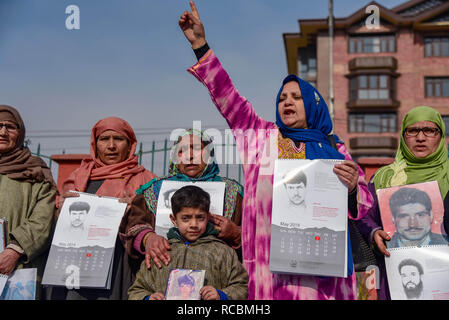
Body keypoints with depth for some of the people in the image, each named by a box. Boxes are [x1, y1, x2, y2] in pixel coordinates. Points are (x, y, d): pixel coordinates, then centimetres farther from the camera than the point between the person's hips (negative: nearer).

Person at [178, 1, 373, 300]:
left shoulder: (333, 150, 12)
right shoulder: (262, 137, 13)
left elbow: (363, 205, 11)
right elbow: (227, 96, 10)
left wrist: (352, 188, -12)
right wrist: (200, 44, 7)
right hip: (270, 260, 0)